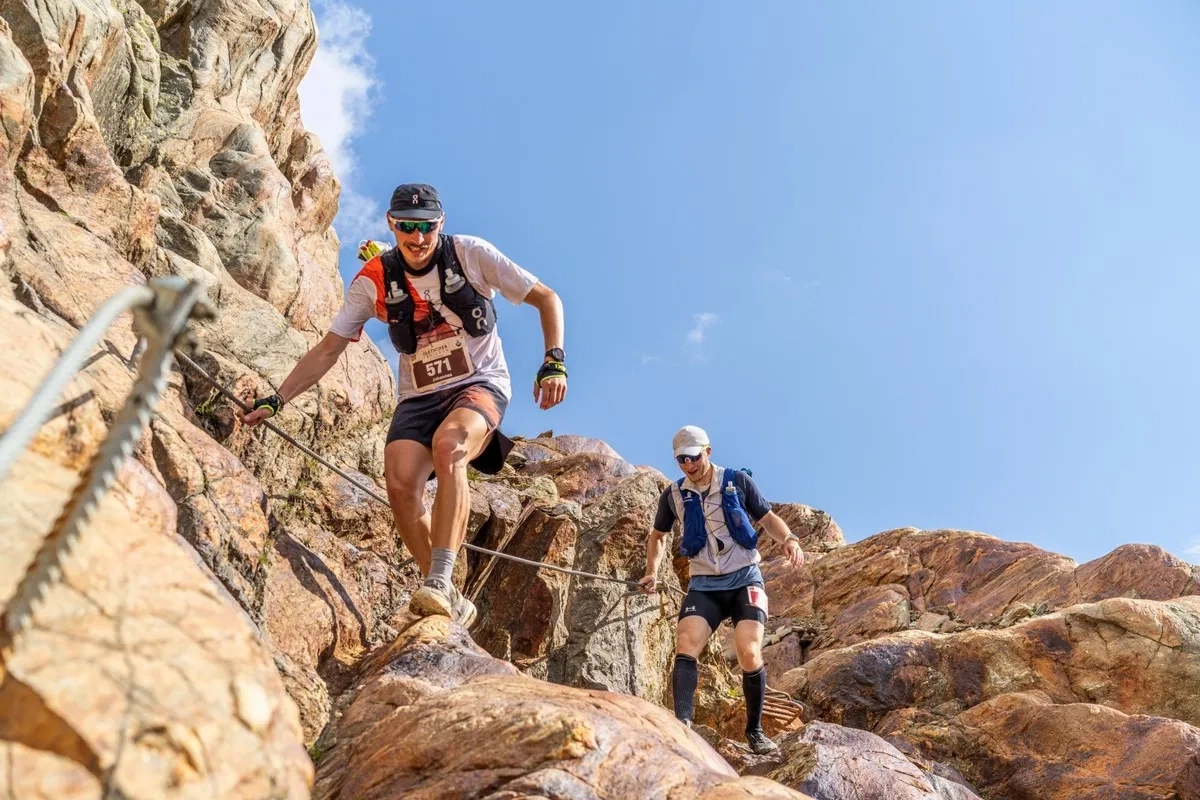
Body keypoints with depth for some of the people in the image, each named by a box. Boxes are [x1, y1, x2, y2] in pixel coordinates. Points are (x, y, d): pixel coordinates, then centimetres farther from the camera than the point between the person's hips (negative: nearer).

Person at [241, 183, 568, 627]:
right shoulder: (373, 280, -3)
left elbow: (547, 298, -4)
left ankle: (439, 583, -34)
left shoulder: (471, 254, -9)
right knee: (400, 483, -22)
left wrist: (554, 361, -18)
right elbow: (328, 349, 2)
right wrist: (275, 400, -5)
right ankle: (451, 602, -9)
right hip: (419, 396, 3)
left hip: (481, 383, -2)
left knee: (448, 445, -35)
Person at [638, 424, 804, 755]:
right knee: (685, 647, -19)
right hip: (704, 585, 2)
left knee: (750, 655, -13)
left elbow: (768, 518, 4)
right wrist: (652, 572, 6)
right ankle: (682, 724, -27)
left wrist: (789, 539, -17)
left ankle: (755, 730, 5)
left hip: (744, 579, -2)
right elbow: (657, 535, 20)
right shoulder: (673, 495, 5)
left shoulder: (738, 481, -2)